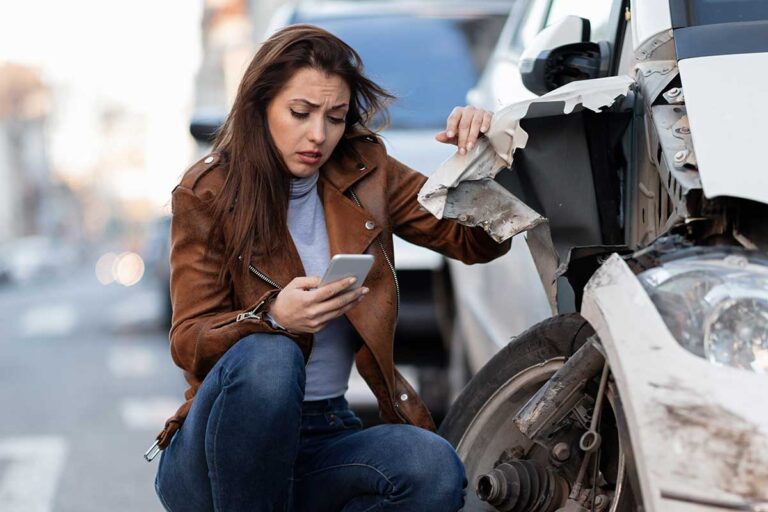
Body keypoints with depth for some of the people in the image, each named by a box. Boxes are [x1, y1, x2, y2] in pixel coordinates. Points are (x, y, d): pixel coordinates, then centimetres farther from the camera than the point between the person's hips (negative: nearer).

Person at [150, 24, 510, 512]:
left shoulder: (366, 173, 6)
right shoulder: (206, 195, -3)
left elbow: (478, 242, 8)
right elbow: (189, 343, -9)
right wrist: (272, 317, -30)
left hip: (326, 437, 3)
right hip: (217, 452, -3)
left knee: (434, 470, -28)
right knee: (268, 357, -36)